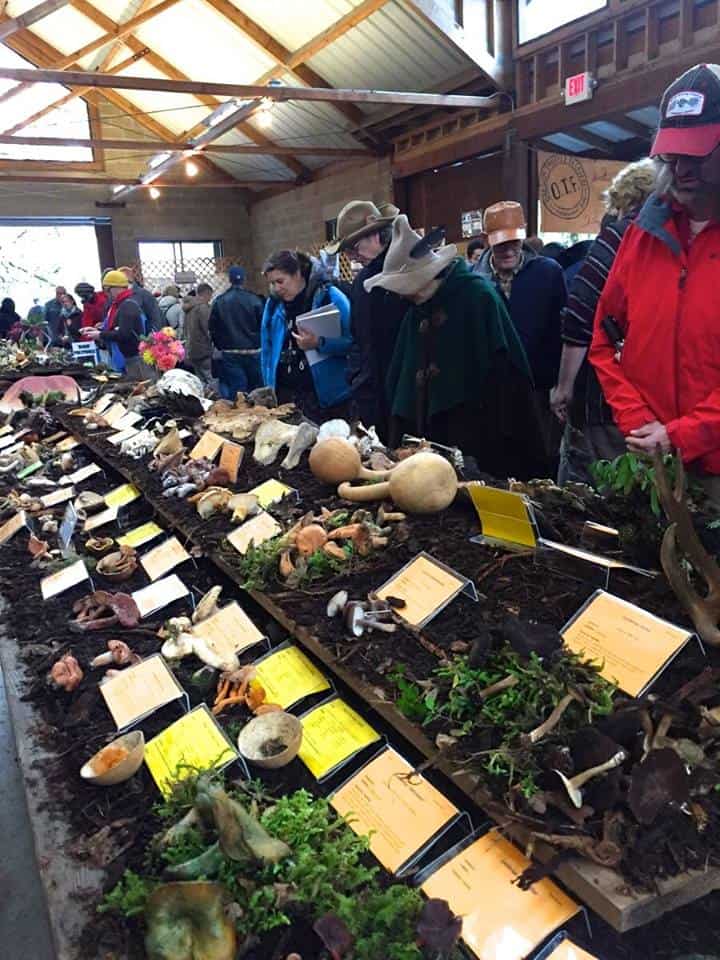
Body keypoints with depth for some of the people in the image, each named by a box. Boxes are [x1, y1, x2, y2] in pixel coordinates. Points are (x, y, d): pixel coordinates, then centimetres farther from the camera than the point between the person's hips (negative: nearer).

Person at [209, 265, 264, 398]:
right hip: (253, 352, 0)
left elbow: (213, 328, 4)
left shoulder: (219, 301, -1)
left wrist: (220, 346, 17)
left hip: (230, 354, 1)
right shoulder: (254, 300, -7)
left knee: (237, 394, -1)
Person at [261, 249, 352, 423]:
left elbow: (352, 342, -11)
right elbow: (267, 350, 13)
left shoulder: (330, 296, -6)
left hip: (325, 396, -4)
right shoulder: (273, 304, 9)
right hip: (284, 395, 4)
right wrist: (269, 389, 5)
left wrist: (319, 344, -24)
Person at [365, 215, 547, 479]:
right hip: (433, 432, 6)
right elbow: (403, 377, 16)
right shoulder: (418, 309, 13)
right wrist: (399, 438, 12)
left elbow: (502, 368, -13)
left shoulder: (478, 296, -8)